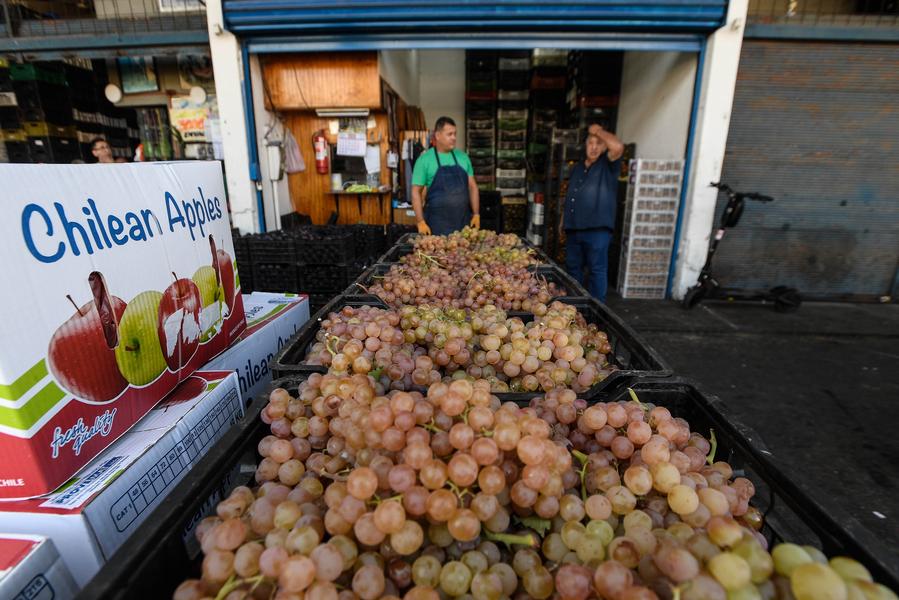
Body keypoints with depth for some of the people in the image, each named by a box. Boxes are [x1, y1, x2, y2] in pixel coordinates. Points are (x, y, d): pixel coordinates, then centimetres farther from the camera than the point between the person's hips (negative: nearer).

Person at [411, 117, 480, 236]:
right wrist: (421, 221, -12)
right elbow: (416, 192, -5)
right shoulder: (424, 159, -4)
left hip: (463, 221, 4)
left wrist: (476, 214, 4)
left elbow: (472, 186, 12)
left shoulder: (463, 157, 9)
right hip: (437, 224, -4)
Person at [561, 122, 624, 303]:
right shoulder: (577, 168, 18)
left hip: (597, 229, -6)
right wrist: (564, 218, 18)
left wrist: (598, 130, -8)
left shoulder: (608, 165, 0)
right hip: (573, 228, 6)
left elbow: (618, 146, -22)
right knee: (573, 268, 14)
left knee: (597, 270, -2)